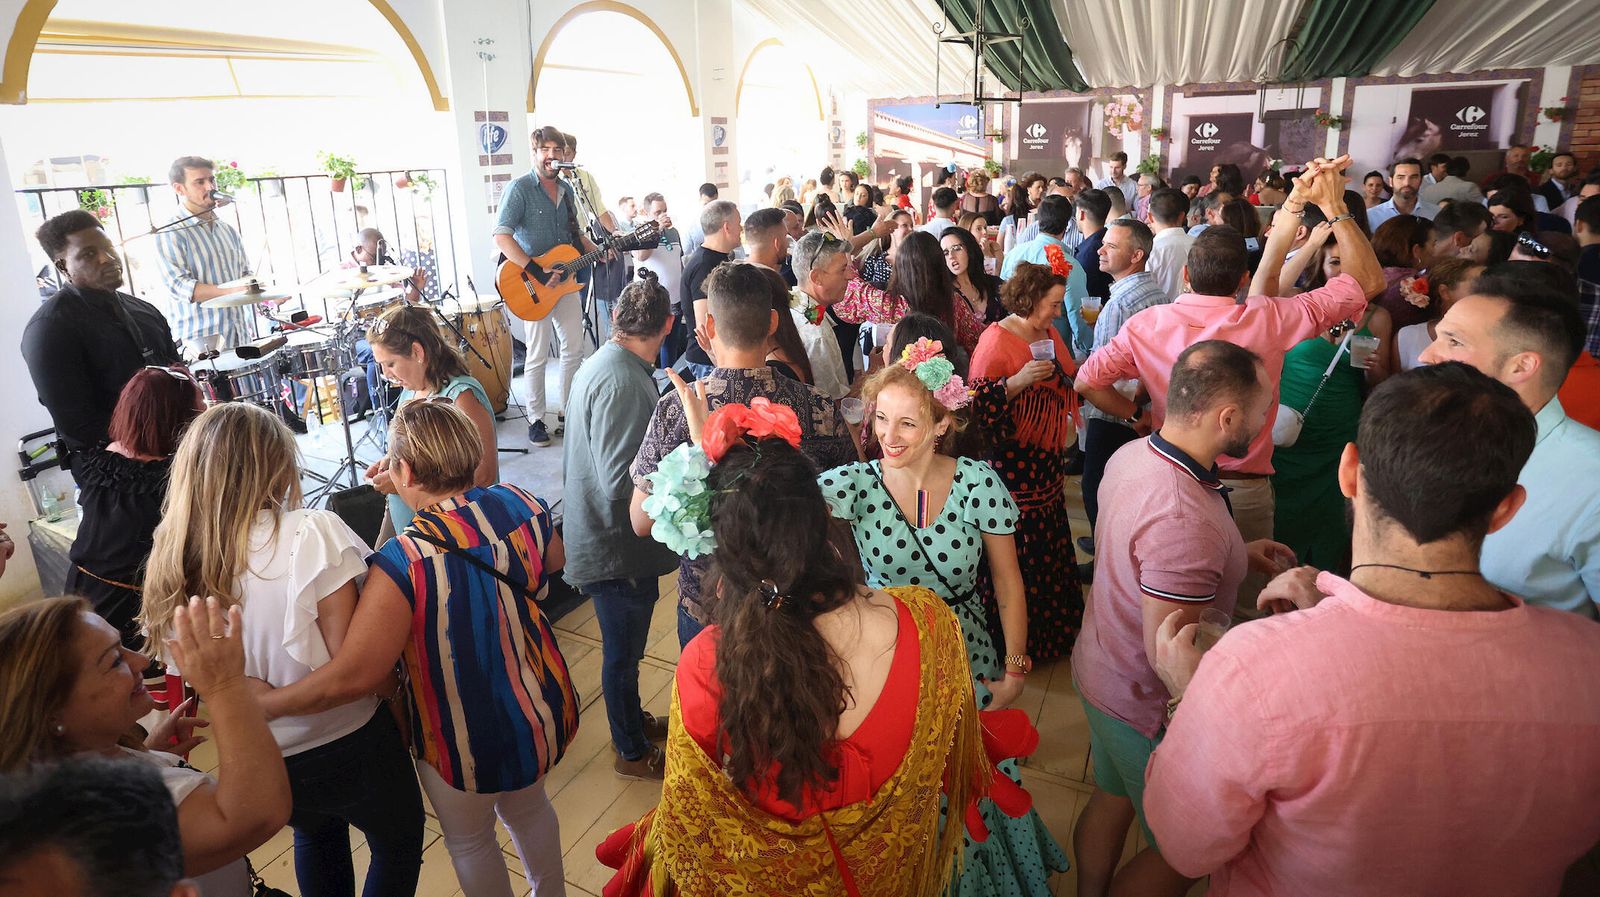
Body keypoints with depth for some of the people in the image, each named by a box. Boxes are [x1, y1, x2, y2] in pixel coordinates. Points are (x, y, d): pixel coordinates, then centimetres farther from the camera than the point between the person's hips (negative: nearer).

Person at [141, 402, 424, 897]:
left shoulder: (170, 561, -9)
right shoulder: (312, 534, -26)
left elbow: (184, 675, 2)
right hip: (346, 745, -5)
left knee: (316, 835, 34)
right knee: (399, 839, 23)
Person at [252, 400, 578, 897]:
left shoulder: (403, 562, -31)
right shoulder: (520, 504, -14)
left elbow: (353, 675, -32)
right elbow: (554, 559, 7)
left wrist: (263, 703, -17)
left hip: (466, 743, -5)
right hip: (543, 710, 5)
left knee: (469, 841, 27)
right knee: (528, 810, 34)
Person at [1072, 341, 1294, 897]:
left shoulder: (1131, 454, -7)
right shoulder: (1185, 521, -36)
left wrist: (1238, 555, 10)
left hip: (1100, 671, 9)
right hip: (1147, 705, -9)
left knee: (1110, 799, 28)